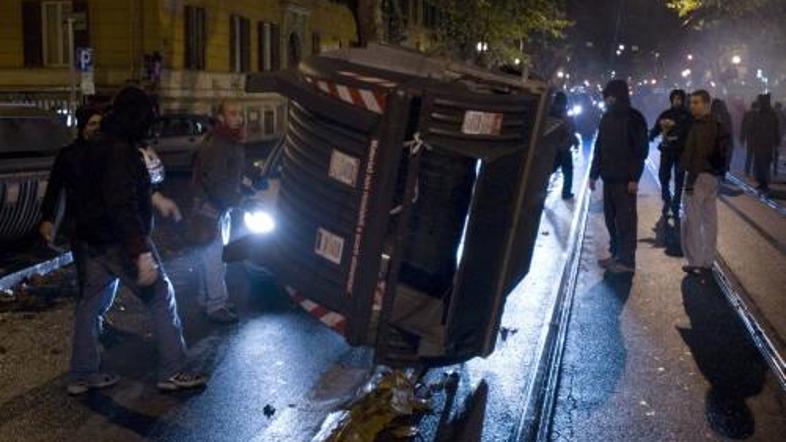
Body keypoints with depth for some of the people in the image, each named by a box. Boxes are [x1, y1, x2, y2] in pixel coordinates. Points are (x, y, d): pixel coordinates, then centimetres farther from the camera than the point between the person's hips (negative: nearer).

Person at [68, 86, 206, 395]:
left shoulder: (96, 147, 12)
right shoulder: (121, 151, -20)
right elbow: (122, 205, -29)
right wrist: (141, 252, -32)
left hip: (93, 241, 10)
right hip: (120, 242, -10)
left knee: (90, 305, 14)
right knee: (162, 297, 1)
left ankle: (82, 375, 22)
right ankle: (172, 372, 4)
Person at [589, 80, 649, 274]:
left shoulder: (634, 118, -7)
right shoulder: (607, 118, 12)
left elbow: (641, 149, -10)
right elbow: (599, 147, 17)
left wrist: (634, 177, -16)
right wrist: (594, 173, 14)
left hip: (625, 178, -7)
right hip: (608, 177, 7)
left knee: (625, 219, -3)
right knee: (611, 218, 10)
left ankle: (627, 260, 2)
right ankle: (616, 254, 20)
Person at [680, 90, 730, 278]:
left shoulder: (700, 126, -16)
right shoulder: (717, 125, 13)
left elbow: (698, 156, -21)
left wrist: (691, 181, -21)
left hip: (701, 176, -9)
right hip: (714, 176, 9)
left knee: (692, 221, -4)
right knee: (709, 220, 12)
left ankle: (696, 263, -2)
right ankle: (707, 261, 19)